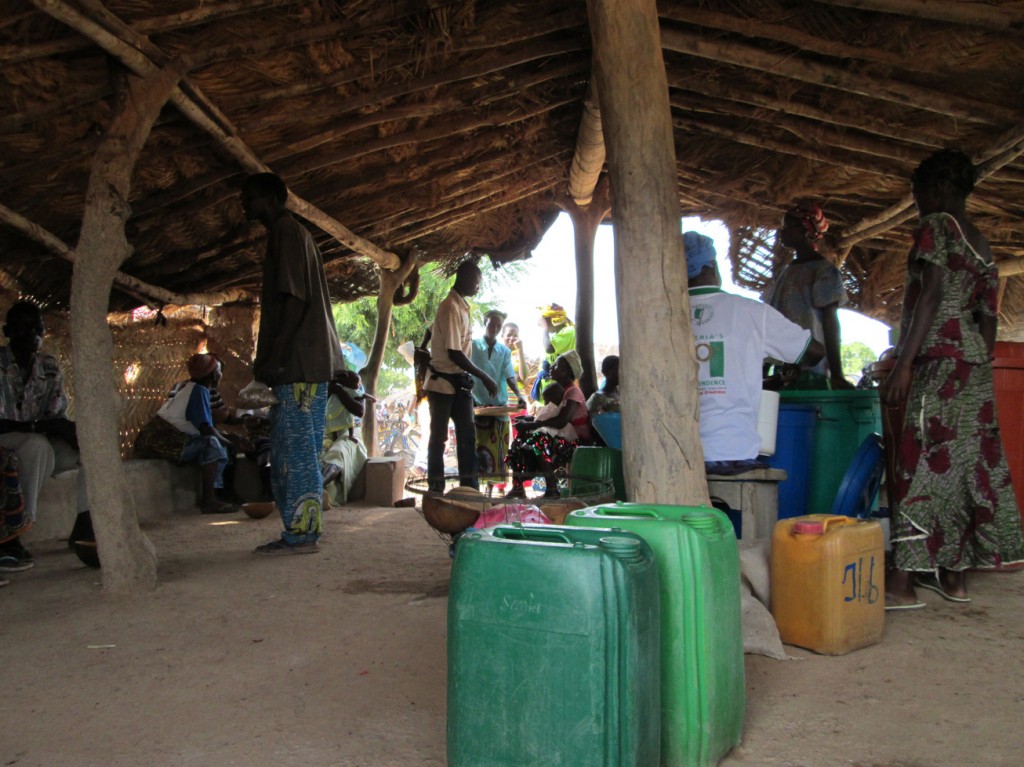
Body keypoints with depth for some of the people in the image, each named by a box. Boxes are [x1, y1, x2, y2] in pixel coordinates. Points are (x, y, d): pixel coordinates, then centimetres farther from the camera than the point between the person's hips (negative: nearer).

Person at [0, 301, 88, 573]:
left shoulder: (50, 366, 5)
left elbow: (58, 415, 3)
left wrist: (67, 429, -19)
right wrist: (41, 425, -33)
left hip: (39, 444, 6)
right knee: (38, 445, -37)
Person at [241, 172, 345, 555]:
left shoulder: (286, 232, -8)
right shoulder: (289, 233, 23)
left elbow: (294, 300, -18)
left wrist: (271, 358, -19)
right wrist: (270, 360, 19)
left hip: (301, 364, -10)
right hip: (301, 365, 10)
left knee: (297, 452, -7)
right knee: (287, 451, 12)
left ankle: (302, 534, -2)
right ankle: (299, 531, 17)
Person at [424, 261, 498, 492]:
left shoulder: (460, 305, 9)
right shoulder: (451, 308, -20)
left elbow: (431, 331, 21)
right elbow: (454, 353, -24)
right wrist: (484, 377, -19)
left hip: (459, 381, 9)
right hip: (443, 382, -9)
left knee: (467, 434, 7)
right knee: (439, 436, 1)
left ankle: (469, 486, 11)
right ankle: (436, 490, 9)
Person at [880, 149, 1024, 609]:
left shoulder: (937, 226, -5)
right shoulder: (982, 245, 20)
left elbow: (931, 295, -16)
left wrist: (903, 364, -19)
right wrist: (981, 370, 20)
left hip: (940, 359, -9)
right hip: (975, 363, 9)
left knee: (923, 461, -12)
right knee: (967, 459, 9)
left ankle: (903, 582, -13)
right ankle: (954, 575, 15)